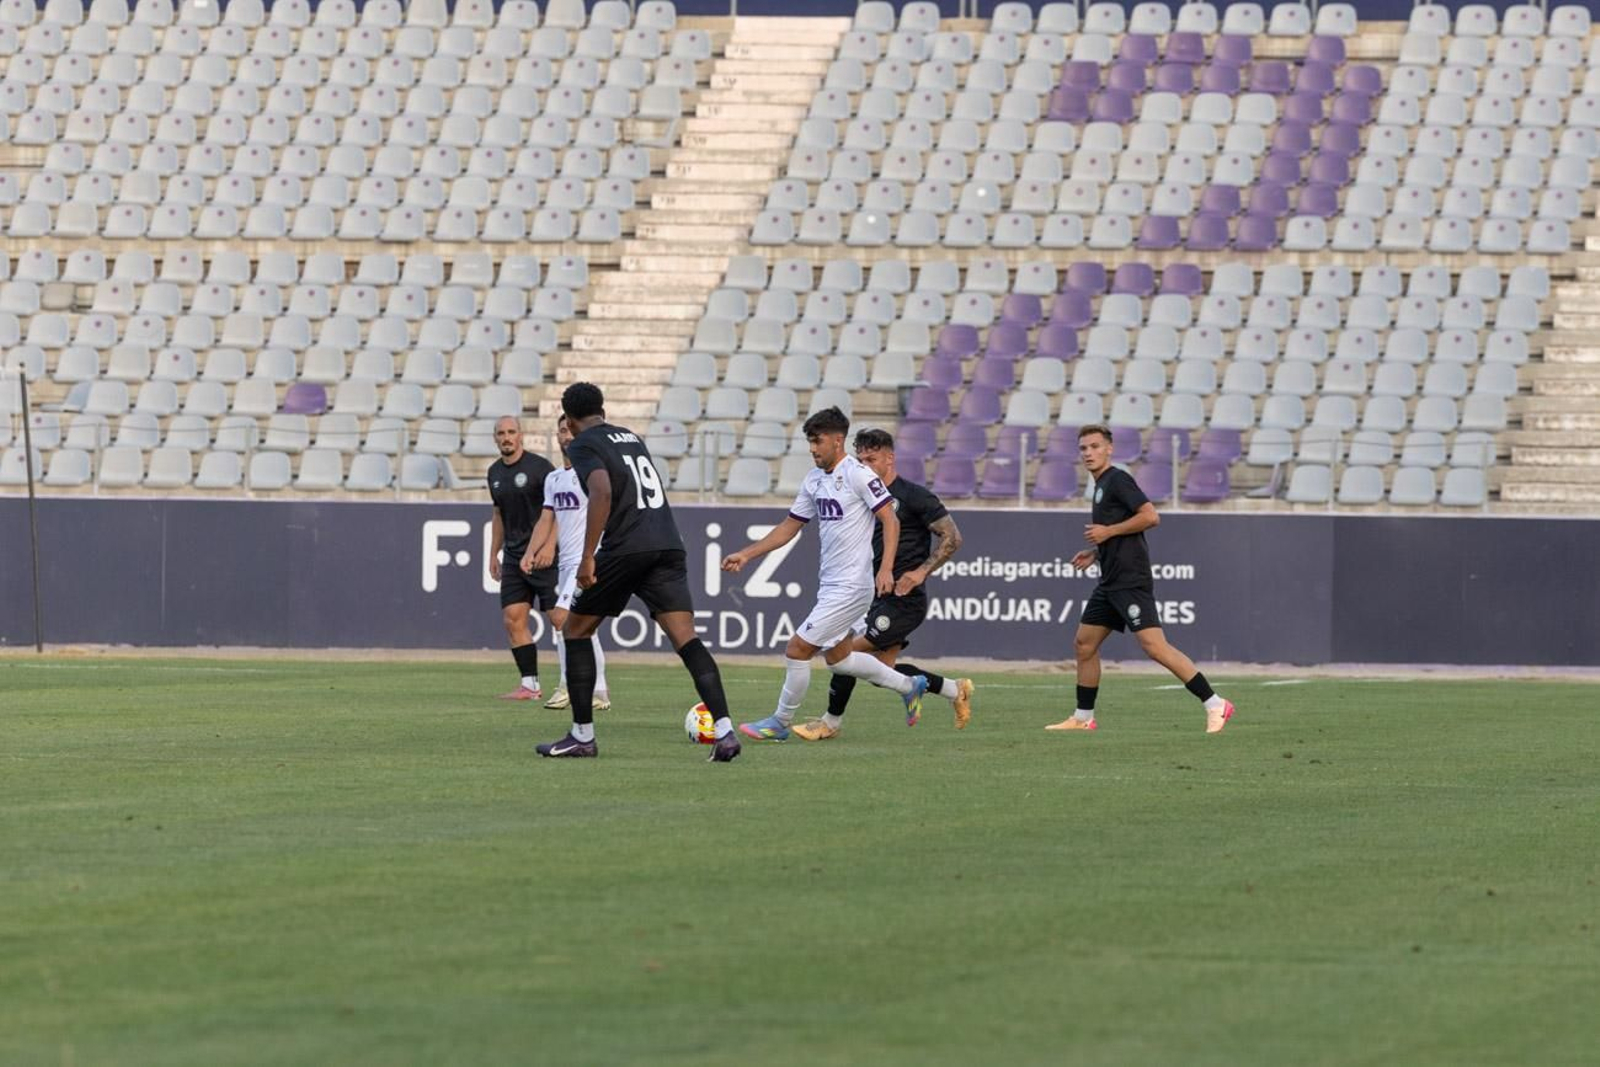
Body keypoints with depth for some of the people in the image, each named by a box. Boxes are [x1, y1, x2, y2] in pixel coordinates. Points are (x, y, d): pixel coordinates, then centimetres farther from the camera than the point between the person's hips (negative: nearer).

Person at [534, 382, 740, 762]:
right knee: (686, 640, -4)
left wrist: (587, 557, -19)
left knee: (576, 631, 14)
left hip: (625, 549, -5)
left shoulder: (582, 446, 0)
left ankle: (582, 736, 14)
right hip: (668, 545, 5)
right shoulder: (631, 437, 22)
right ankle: (724, 731, -21)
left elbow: (602, 492, -17)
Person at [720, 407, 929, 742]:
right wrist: (746, 555, 12)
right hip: (829, 585, 9)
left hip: (851, 586, -9)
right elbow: (789, 527, 19)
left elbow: (890, 520, -14)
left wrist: (886, 569, -24)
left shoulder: (858, 475, -14)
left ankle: (780, 723, 7)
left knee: (797, 650, -8)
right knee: (838, 658, 19)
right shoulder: (814, 480, 11)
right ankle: (909, 686, 34)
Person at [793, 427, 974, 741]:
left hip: (905, 598, -9)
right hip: (880, 597, 9)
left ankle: (831, 723, -1)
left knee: (850, 650, -13)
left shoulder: (913, 496, -10)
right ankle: (956, 690, 23)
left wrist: (921, 572, -17)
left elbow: (952, 537, -10)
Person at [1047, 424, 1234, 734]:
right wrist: (1096, 553, 18)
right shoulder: (1102, 485, 20)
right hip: (1111, 581, 10)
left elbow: (1150, 517, -19)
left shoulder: (1117, 480, -9)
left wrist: (1107, 532, -15)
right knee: (1084, 644, 12)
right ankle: (1083, 718, 21)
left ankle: (1215, 705, -18)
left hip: (1130, 579, -10)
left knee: (1154, 646, -17)